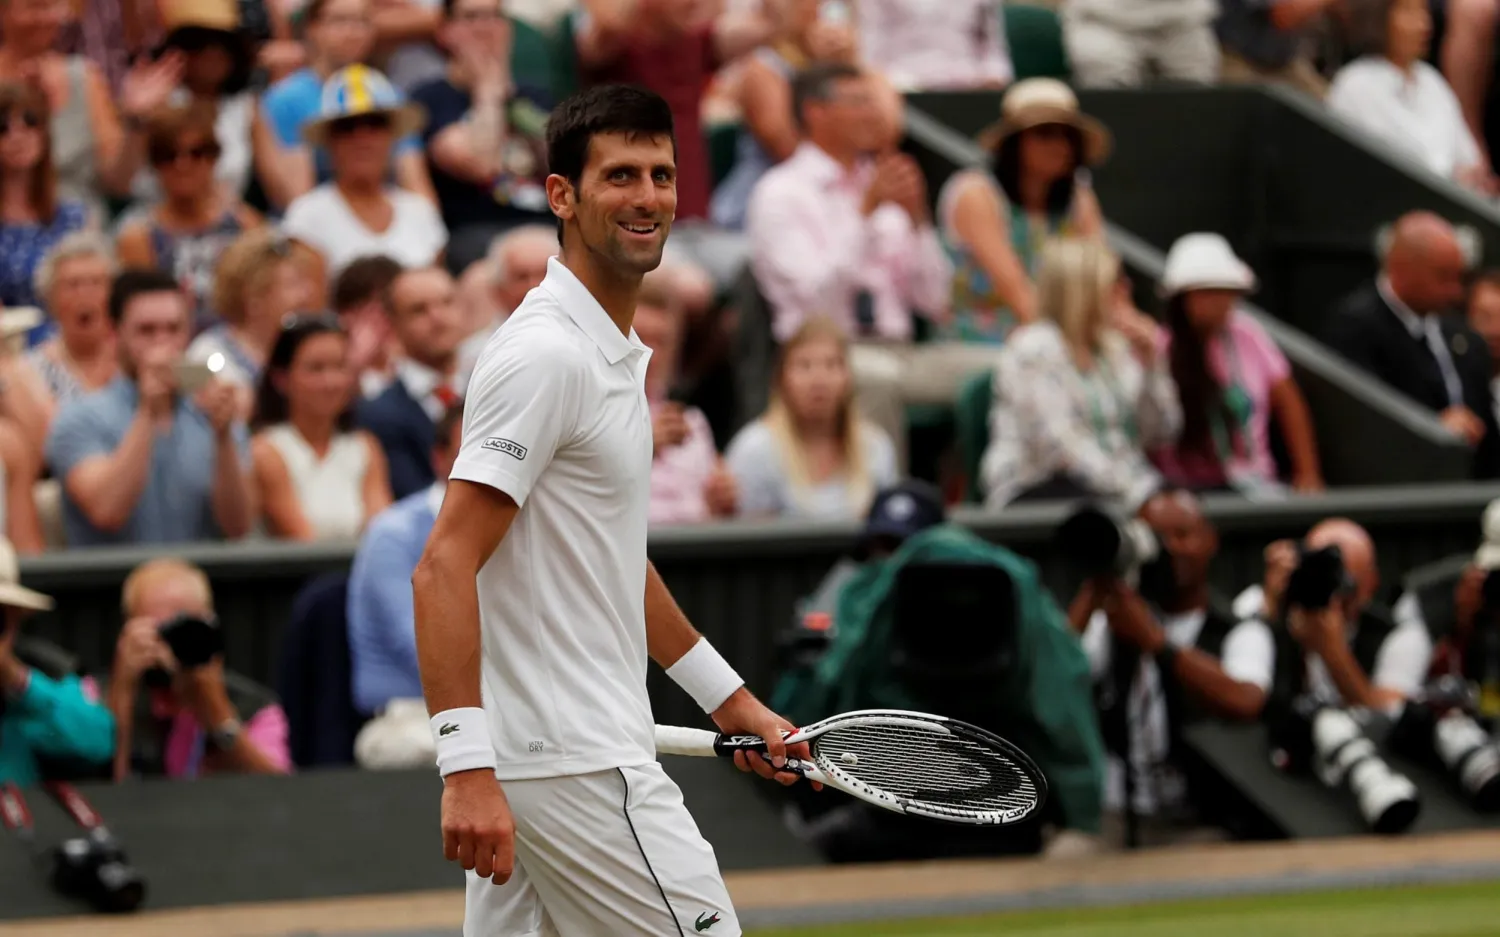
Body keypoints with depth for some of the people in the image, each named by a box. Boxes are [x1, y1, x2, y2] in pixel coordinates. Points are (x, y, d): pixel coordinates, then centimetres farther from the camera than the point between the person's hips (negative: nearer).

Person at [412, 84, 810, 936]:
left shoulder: (618, 355, 17)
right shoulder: (546, 356, -14)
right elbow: (445, 569, -21)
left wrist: (728, 697, 31)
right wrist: (468, 768, -28)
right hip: (578, 769, -10)